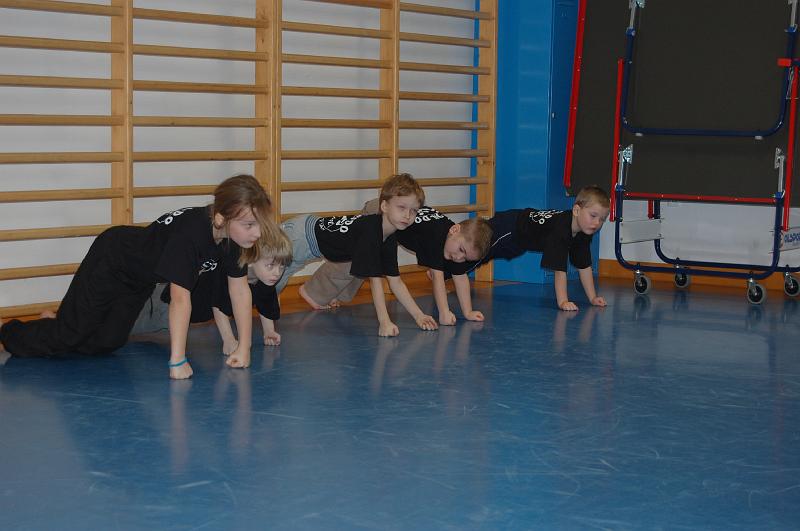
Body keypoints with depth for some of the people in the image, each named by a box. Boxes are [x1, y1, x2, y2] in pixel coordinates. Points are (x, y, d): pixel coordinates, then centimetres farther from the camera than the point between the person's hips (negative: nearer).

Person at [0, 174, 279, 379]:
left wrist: (244, 347, -16)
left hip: (140, 278, 7)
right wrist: (177, 362, -45)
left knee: (106, 342, 10)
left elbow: (240, 289, -13)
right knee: (70, 335, 3)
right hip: (111, 259, -7)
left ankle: (55, 328, 37)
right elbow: (180, 299, -45)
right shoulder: (190, 233, -44)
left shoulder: (233, 232, -21)